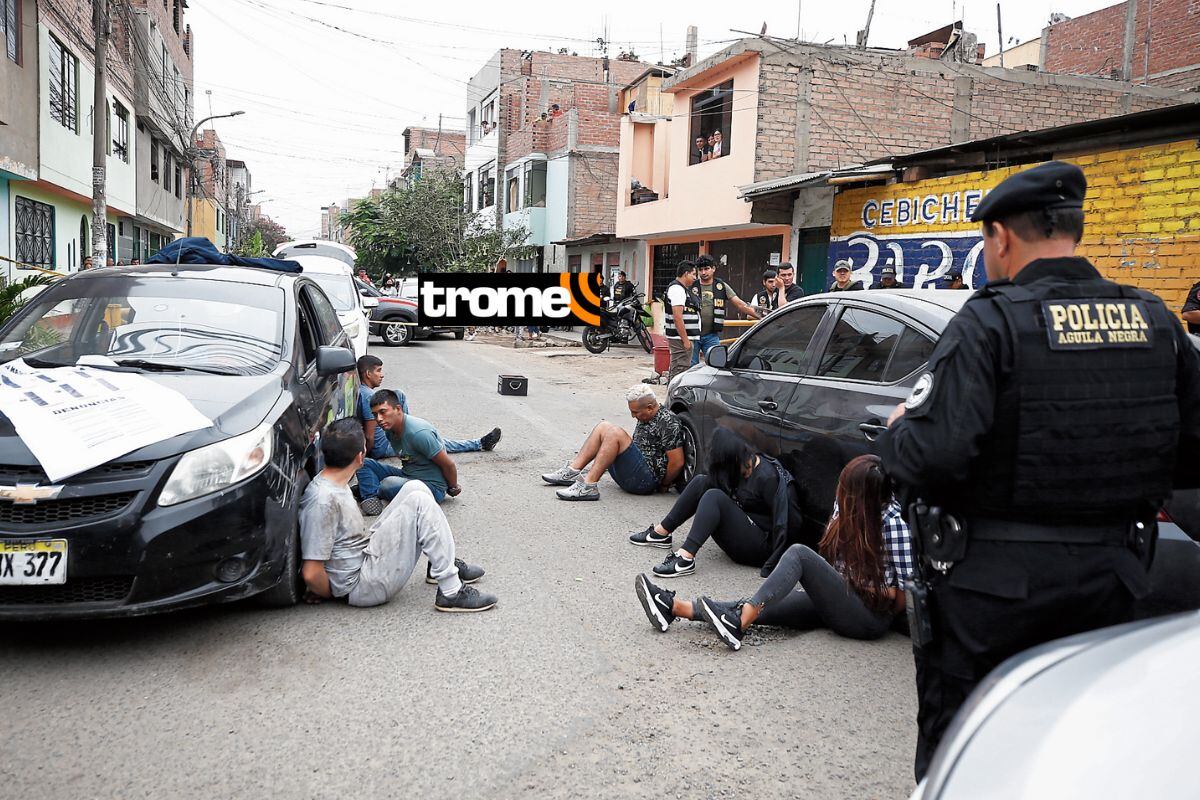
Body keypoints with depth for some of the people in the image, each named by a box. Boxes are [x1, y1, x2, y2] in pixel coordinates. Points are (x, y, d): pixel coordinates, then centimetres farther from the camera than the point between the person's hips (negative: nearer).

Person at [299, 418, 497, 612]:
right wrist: (328, 594, -6)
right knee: (420, 502, -20)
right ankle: (451, 593, -18)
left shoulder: (336, 483, 7)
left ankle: (441, 566, 15)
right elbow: (311, 573, -24)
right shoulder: (322, 499, -24)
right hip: (362, 586, -10)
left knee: (415, 488, 3)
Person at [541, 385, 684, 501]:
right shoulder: (645, 417, 14)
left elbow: (677, 462, -18)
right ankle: (572, 471, -5)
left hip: (646, 480, -10)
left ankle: (588, 485, -30)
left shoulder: (668, 422, -15)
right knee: (603, 427, 7)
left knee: (615, 433, -25)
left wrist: (663, 485, -5)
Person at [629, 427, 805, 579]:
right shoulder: (744, 466, 4)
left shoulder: (767, 477, -21)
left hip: (762, 547, -9)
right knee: (701, 481, -3)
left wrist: (773, 566, -24)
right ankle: (660, 533, 0)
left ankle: (685, 558, -37)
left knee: (714, 497, -28)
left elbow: (787, 520, -24)